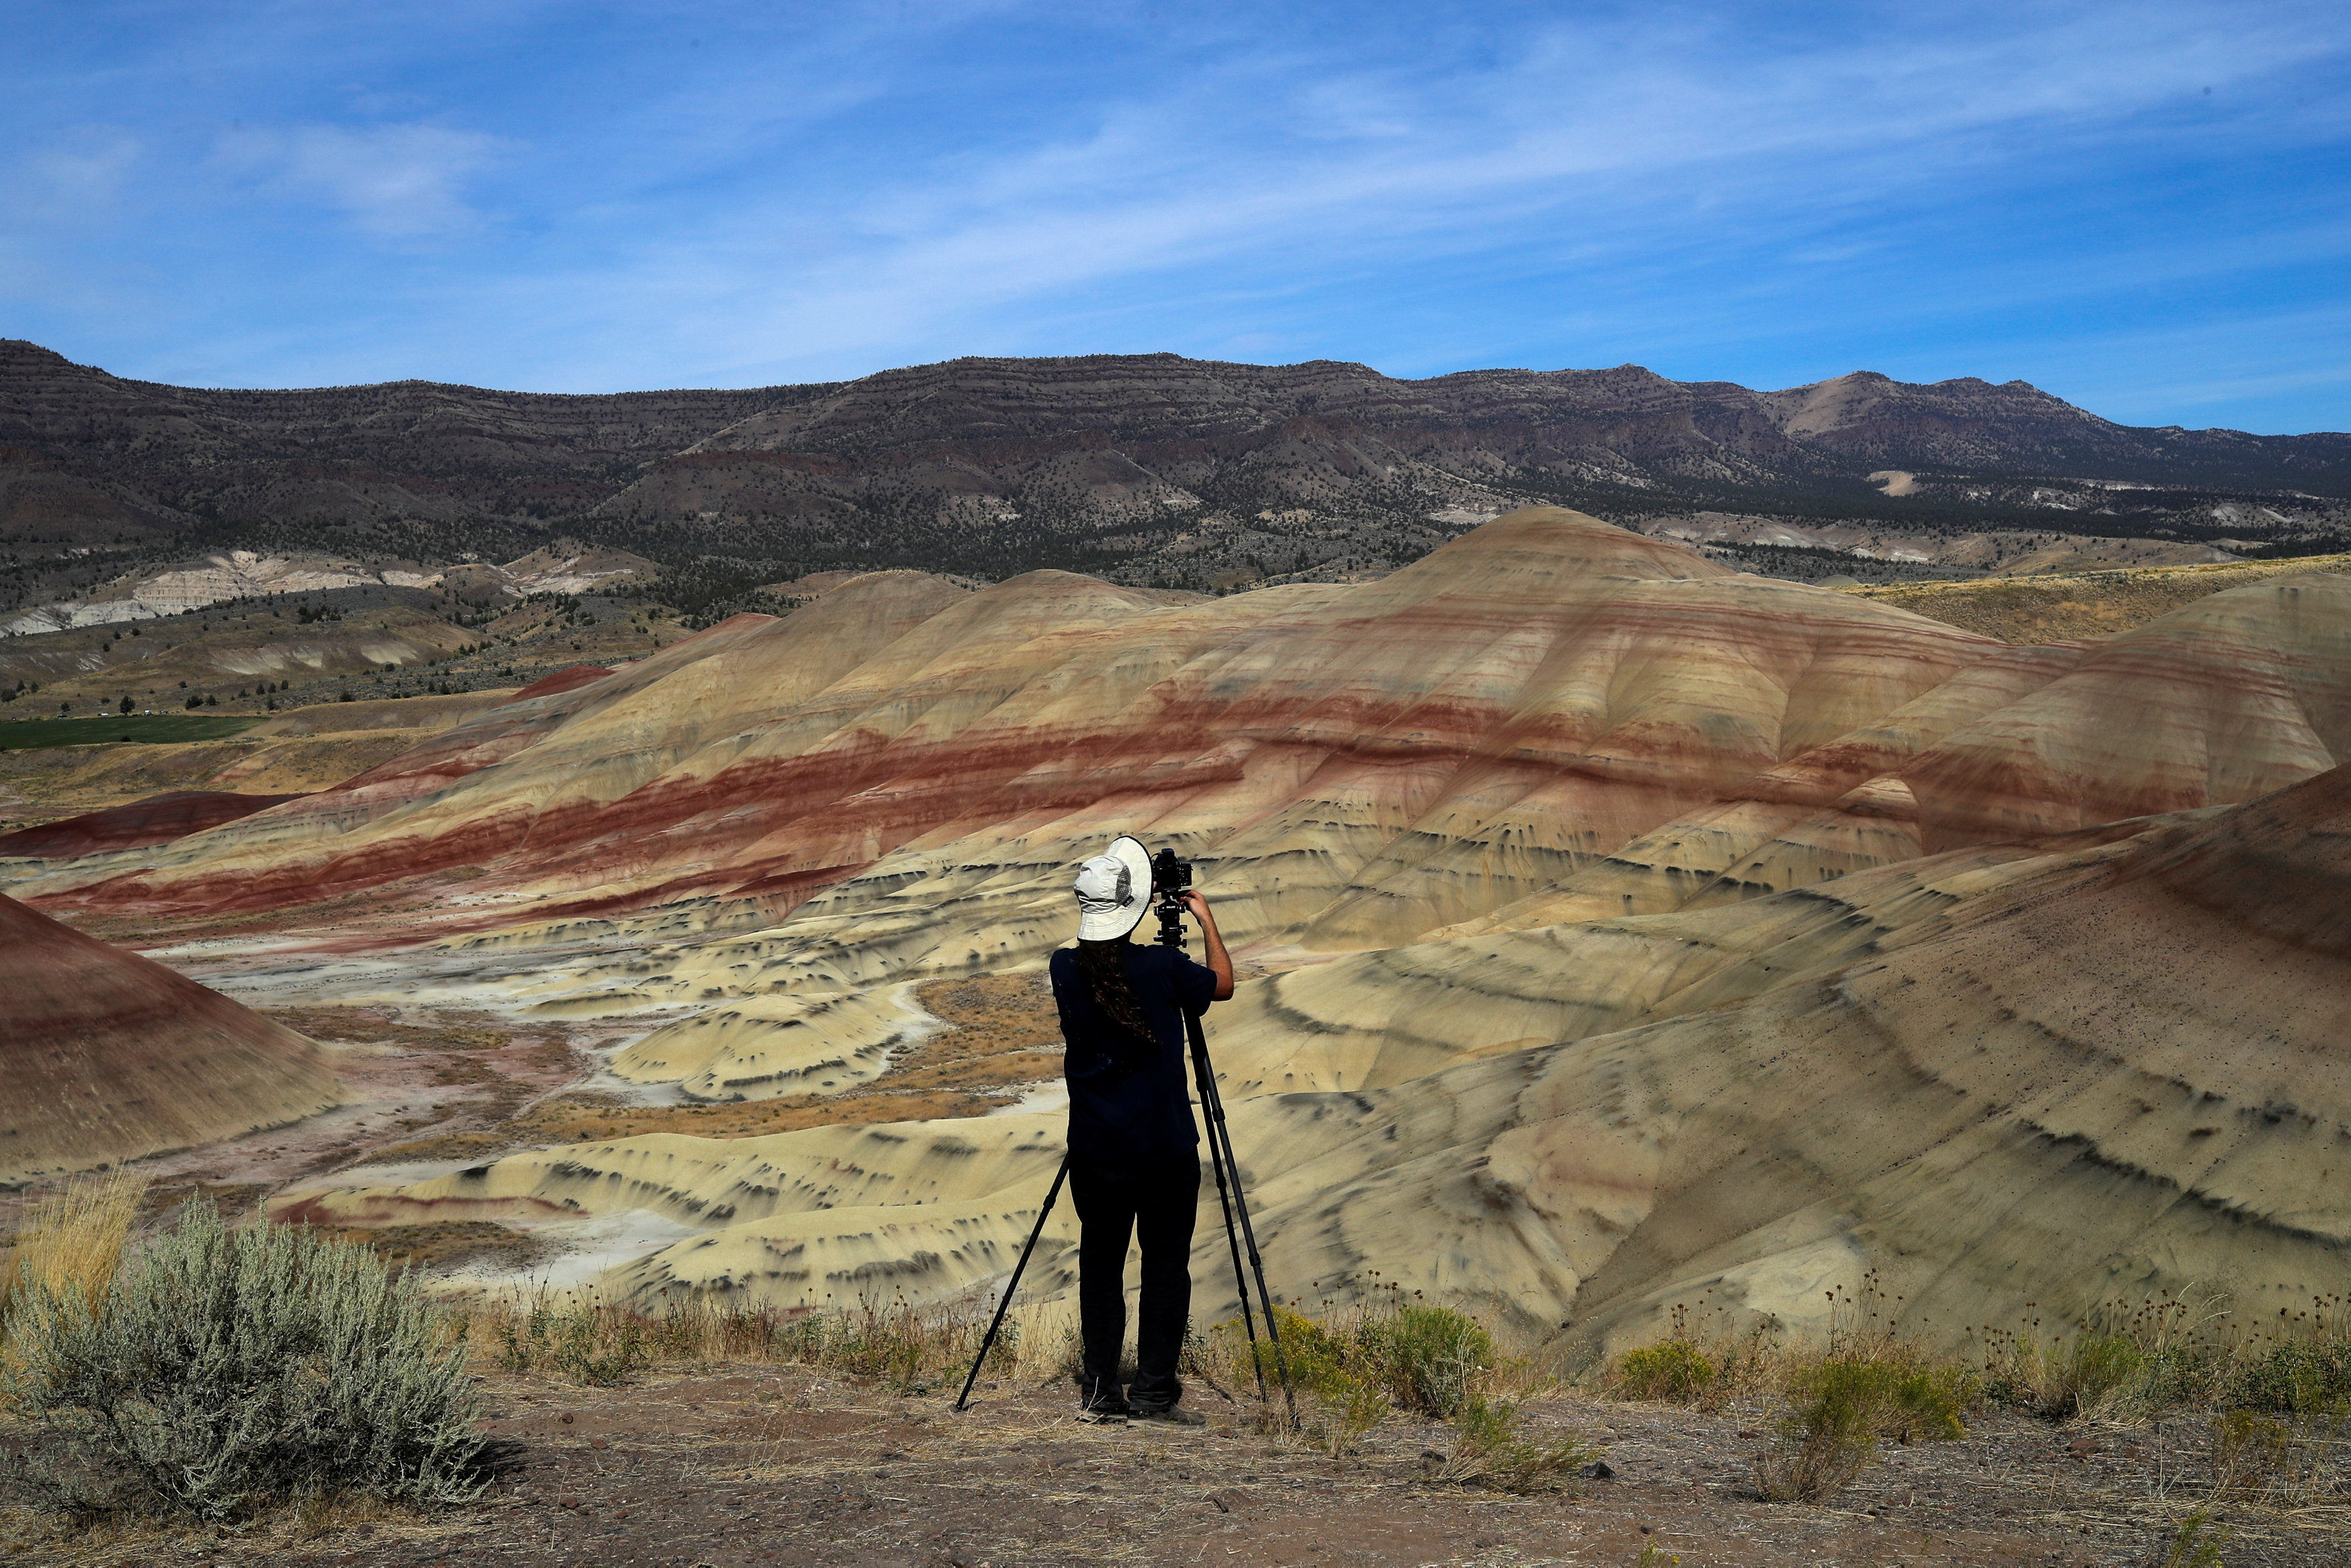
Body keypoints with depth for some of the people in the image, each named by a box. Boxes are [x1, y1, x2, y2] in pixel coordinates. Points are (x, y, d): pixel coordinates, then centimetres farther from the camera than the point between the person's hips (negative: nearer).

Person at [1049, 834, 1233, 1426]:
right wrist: (1206, 919, 16)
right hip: (1164, 1151, -3)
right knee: (1166, 1266, 7)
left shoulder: (1066, 970, -4)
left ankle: (1099, 1391, 15)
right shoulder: (1161, 967, -14)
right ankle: (1154, 1392, 9)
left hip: (1095, 1152, 3)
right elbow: (1223, 984, 6)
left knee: (1100, 1265, 12)